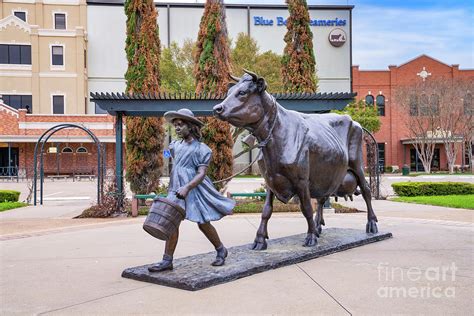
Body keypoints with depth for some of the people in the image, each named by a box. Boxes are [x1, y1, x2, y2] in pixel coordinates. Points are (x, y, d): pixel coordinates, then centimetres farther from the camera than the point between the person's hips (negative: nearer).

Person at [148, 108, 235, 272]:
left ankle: (221, 250, 27)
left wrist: (187, 187, -28)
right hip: (177, 189, 5)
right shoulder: (175, 146, 11)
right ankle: (167, 260, 1)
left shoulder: (201, 148, -7)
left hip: (195, 189, -5)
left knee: (203, 224, 4)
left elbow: (201, 173, -15)